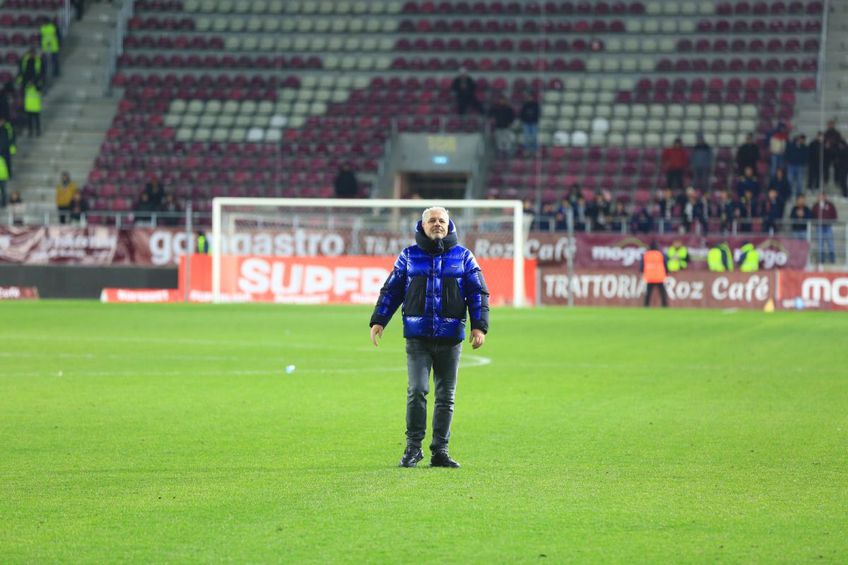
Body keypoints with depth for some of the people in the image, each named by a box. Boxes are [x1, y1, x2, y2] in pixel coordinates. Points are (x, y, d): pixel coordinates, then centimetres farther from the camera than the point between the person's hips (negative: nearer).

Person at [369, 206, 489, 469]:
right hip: (418, 337, -1)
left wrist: (479, 326, -3)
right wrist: (378, 321, 3)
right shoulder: (409, 256, 8)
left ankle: (440, 451, 11)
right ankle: (413, 447, -3)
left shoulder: (463, 256, 8)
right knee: (417, 390, -13)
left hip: (450, 338, 1)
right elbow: (391, 290, 12)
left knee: (446, 397, 4)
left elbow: (478, 293, 7)